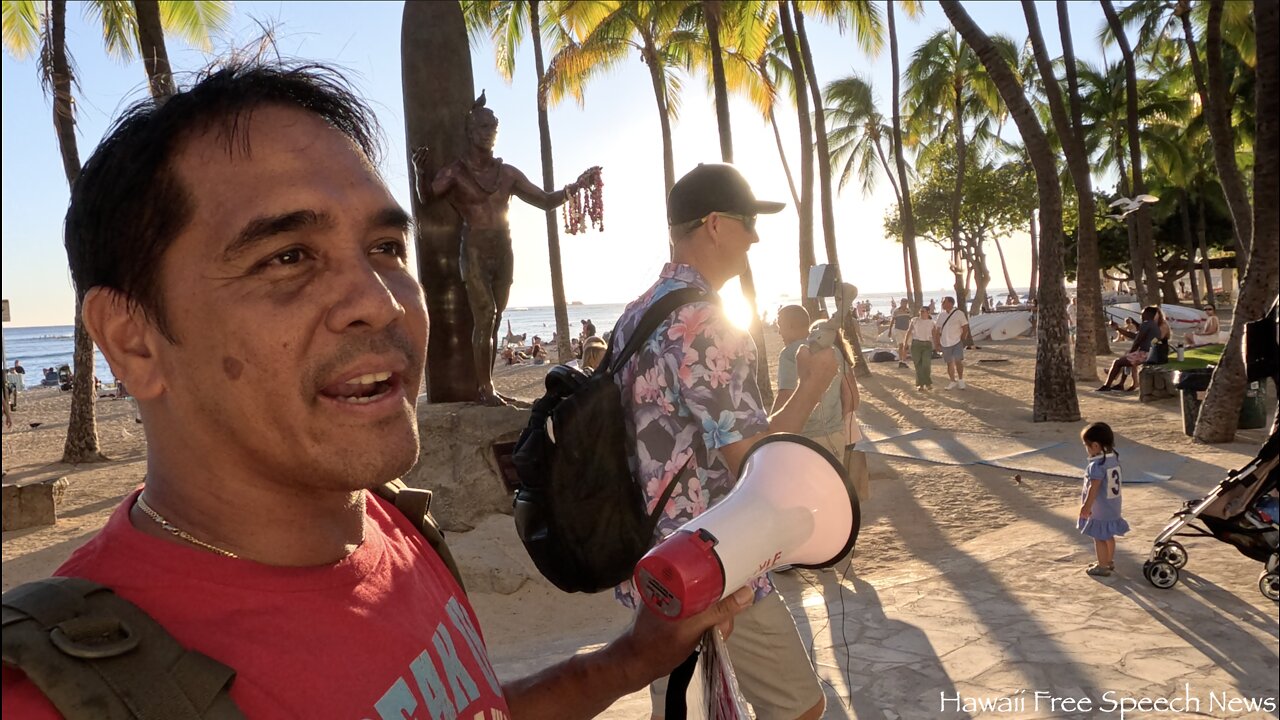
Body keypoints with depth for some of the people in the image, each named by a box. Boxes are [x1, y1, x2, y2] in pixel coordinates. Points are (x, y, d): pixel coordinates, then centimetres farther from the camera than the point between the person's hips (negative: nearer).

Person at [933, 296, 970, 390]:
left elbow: (965, 328, -5)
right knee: (949, 363, 9)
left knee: (958, 361, -13)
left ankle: (960, 380, 3)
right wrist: (936, 342, 7)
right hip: (945, 343, 5)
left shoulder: (959, 313, -6)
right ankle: (953, 382, 21)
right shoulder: (942, 315, 8)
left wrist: (963, 339, -8)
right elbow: (937, 329, 11)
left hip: (957, 342, -5)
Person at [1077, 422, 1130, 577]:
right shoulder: (1114, 458, 2)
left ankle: (1102, 567, 13)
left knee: (1099, 538, 4)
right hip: (1113, 507, 9)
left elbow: (1094, 488, -26)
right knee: (1108, 536, 22)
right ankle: (1109, 562, 36)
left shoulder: (1096, 465, -26)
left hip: (1100, 510, -9)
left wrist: (1087, 506, -19)